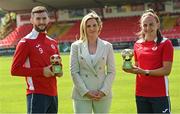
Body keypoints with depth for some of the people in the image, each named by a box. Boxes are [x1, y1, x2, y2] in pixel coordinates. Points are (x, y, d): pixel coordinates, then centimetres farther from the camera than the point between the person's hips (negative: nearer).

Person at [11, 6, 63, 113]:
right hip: (37, 95, -7)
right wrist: (41, 71, -16)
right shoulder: (26, 42, -6)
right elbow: (15, 69, -11)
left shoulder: (53, 43, 14)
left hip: (53, 94, 7)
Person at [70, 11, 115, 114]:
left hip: (103, 96, 1)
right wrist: (85, 91, -9)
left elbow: (111, 72, 5)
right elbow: (74, 72, -1)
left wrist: (103, 91, -7)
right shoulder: (76, 46, 3)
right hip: (82, 95, -1)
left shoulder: (107, 46, 6)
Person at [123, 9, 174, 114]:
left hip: (160, 94, -5)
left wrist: (145, 72, -19)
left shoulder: (165, 43, -5)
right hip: (141, 94, 5)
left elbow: (166, 70, -11)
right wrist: (130, 69, -3)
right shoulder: (138, 44, 10)